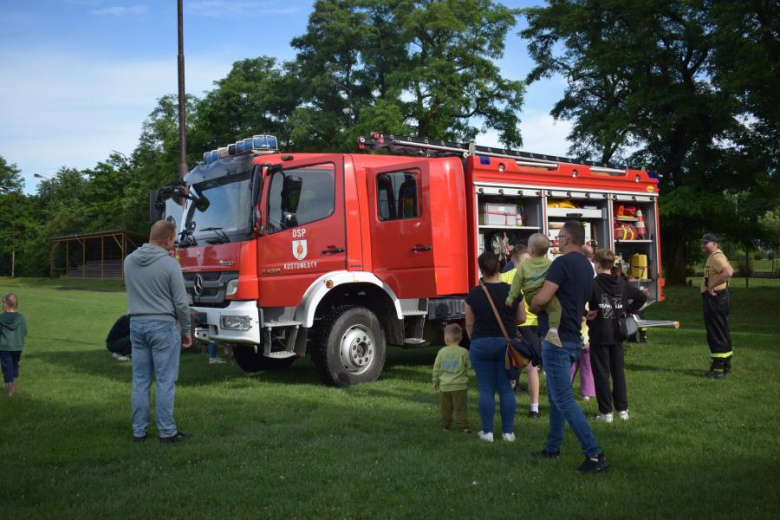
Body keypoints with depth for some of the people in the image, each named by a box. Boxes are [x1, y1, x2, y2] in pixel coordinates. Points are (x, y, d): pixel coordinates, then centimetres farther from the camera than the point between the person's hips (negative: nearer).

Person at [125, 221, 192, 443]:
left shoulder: (129, 260, 3)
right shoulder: (170, 264, -13)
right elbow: (180, 302, -10)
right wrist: (186, 330, 2)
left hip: (137, 324, 6)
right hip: (162, 326, -6)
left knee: (140, 381, 11)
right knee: (165, 382, 1)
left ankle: (139, 431, 16)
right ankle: (167, 431, 6)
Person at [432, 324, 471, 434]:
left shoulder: (442, 352, 0)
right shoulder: (463, 352, -9)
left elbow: (436, 368, 6)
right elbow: (468, 365, -4)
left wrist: (436, 381, 17)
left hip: (444, 386, 3)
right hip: (460, 385, -3)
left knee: (446, 407, 14)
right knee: (461, 407, 1)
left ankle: (445, 424, 21)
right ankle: (463, 426, -3)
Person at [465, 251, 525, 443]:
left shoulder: (474, 294, -6)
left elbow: (469, 324, 1)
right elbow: (521, 319, 5)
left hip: (481, 344, -1)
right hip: (507, 343, 1)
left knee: (486, 389, 6)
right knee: (506, 388, 7)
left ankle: (487, 431, 10)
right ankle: (508, 431, 11)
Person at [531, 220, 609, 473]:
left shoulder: (563, 263, -17)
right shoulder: (586, 266, 12)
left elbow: (542, 298, -25)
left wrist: (533, 308, -5)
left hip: (557, 340, -10)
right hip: (573, 338, 10)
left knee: (564, 399, -6)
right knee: (556, 395, 19)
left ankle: (595, 454, -7)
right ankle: (553, 447, 28)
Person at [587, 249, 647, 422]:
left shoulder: (593, 284, -13)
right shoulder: (621, 283, 3)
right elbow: (642, 296, 5)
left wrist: (585, 314, -11)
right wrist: (628, 311, 7)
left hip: (599, 335, -5)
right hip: (617, 334, 5)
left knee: (601, 373, 2)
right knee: (618, 371, 13)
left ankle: (606, 412, 4)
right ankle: (622, 409, 17)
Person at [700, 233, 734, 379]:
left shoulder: (716, 257, -16)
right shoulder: (714, 257, 18)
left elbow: (728, 272, -33)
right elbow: (730, 270, 31)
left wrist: (711, 285, -26)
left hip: (715, 298, -11)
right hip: (716, 298, 11)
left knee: (716, 334, -8)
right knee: (722, 333, 16)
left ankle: (718, 369, -6)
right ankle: (726, 365, 26)